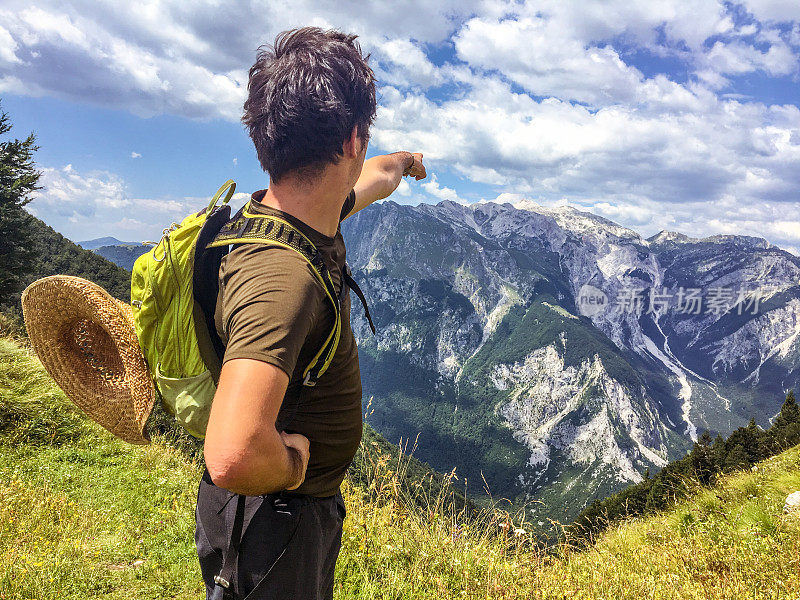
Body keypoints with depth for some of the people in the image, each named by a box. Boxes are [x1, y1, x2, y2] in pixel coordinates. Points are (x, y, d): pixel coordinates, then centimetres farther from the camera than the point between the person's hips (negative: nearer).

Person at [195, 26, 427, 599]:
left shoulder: (305, 211, -7)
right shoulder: (281, 273, -37)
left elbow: (372, 179, 18)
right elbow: (235, 456, -49)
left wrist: (404, 162, 39)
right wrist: (294, 460, -27)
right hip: (273, 519, -8)